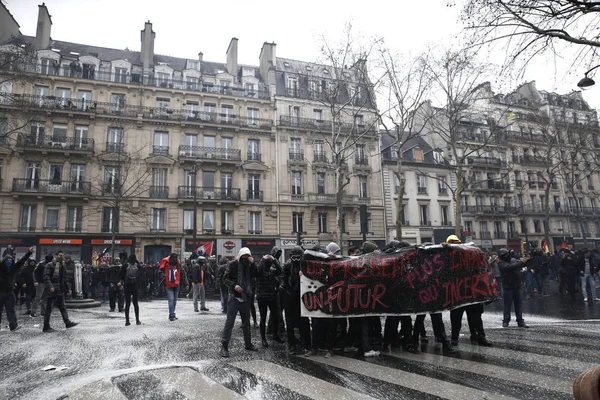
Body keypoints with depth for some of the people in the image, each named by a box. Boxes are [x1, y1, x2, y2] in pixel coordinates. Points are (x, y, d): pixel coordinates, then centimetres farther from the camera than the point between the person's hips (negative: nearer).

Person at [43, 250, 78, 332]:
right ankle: (46, 327, 6)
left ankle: (67, 322, 16)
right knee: (49, 308, 0)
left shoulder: (63, 266, 15)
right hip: (52, 291, -7)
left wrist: (67, 289, 21)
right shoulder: (50, 265, -8)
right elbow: (46, 277, -16)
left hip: (60, 291, 7)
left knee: (63, 307, 11)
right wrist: (50, 286, -28)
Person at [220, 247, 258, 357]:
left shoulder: (249, 265, 8)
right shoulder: (233, 264, -6)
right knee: (229, 322, -6)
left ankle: (248, 343, 28)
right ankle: (224, 346, -1)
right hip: (234, 297, -5)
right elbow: (225, 278, -8)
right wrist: (234, 285, -23)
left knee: (246, 322, 15)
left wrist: (252, 263, -14)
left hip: (246, 298, 5)